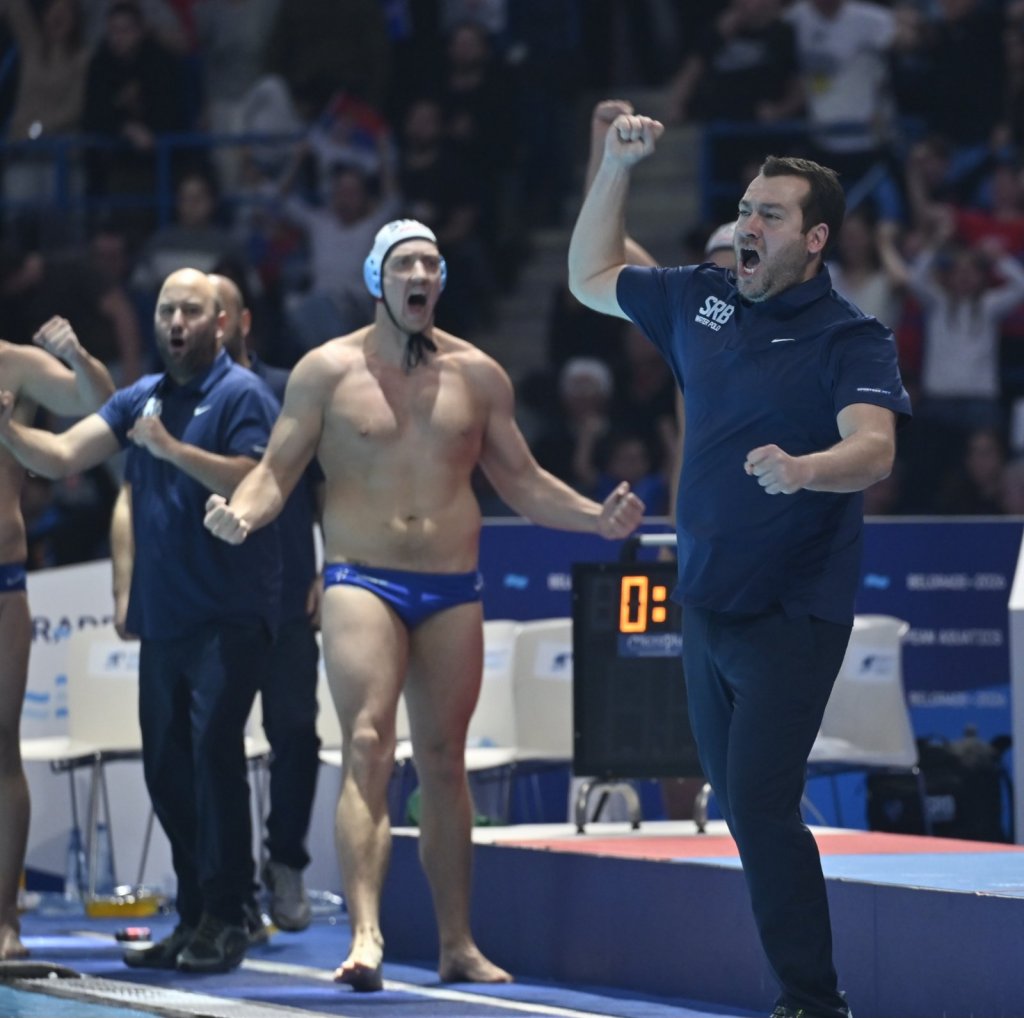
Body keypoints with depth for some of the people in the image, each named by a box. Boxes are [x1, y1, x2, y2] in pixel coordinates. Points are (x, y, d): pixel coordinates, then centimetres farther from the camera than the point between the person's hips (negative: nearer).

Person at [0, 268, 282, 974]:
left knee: (213, 747, -16)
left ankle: (225, 920, -13)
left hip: (229, 616, -7)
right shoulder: (141, 399, 14)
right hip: (163, 617, 7)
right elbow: (63, 456, 8)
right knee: (166, 767, 8)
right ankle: (195, 919, 17)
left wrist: (173, 449, -23)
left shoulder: (241, 394, -5)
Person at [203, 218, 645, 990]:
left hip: (453, 590, 3)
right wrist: (242, 513, -21)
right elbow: (279, 469, 0)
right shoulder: (328, 371, 1)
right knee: (367, 747, -18)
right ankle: (366, 935, -27)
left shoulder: (477, 375, 9)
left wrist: (597, 518, 3)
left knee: (444, 761, 8)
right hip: (362, 579, -3)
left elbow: (522, 482, 16)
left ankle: (458, 944, 15)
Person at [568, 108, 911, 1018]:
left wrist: (805, 469, -50)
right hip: (707, 604, 7)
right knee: (742, 801, 11)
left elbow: (875, 447, -30)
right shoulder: (703, 302, 6)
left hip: (794, 612, -7)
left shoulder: (852, 340, -13)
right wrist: (616, 168, 12)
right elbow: (591, 279, 21)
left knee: (760, 803, -17)